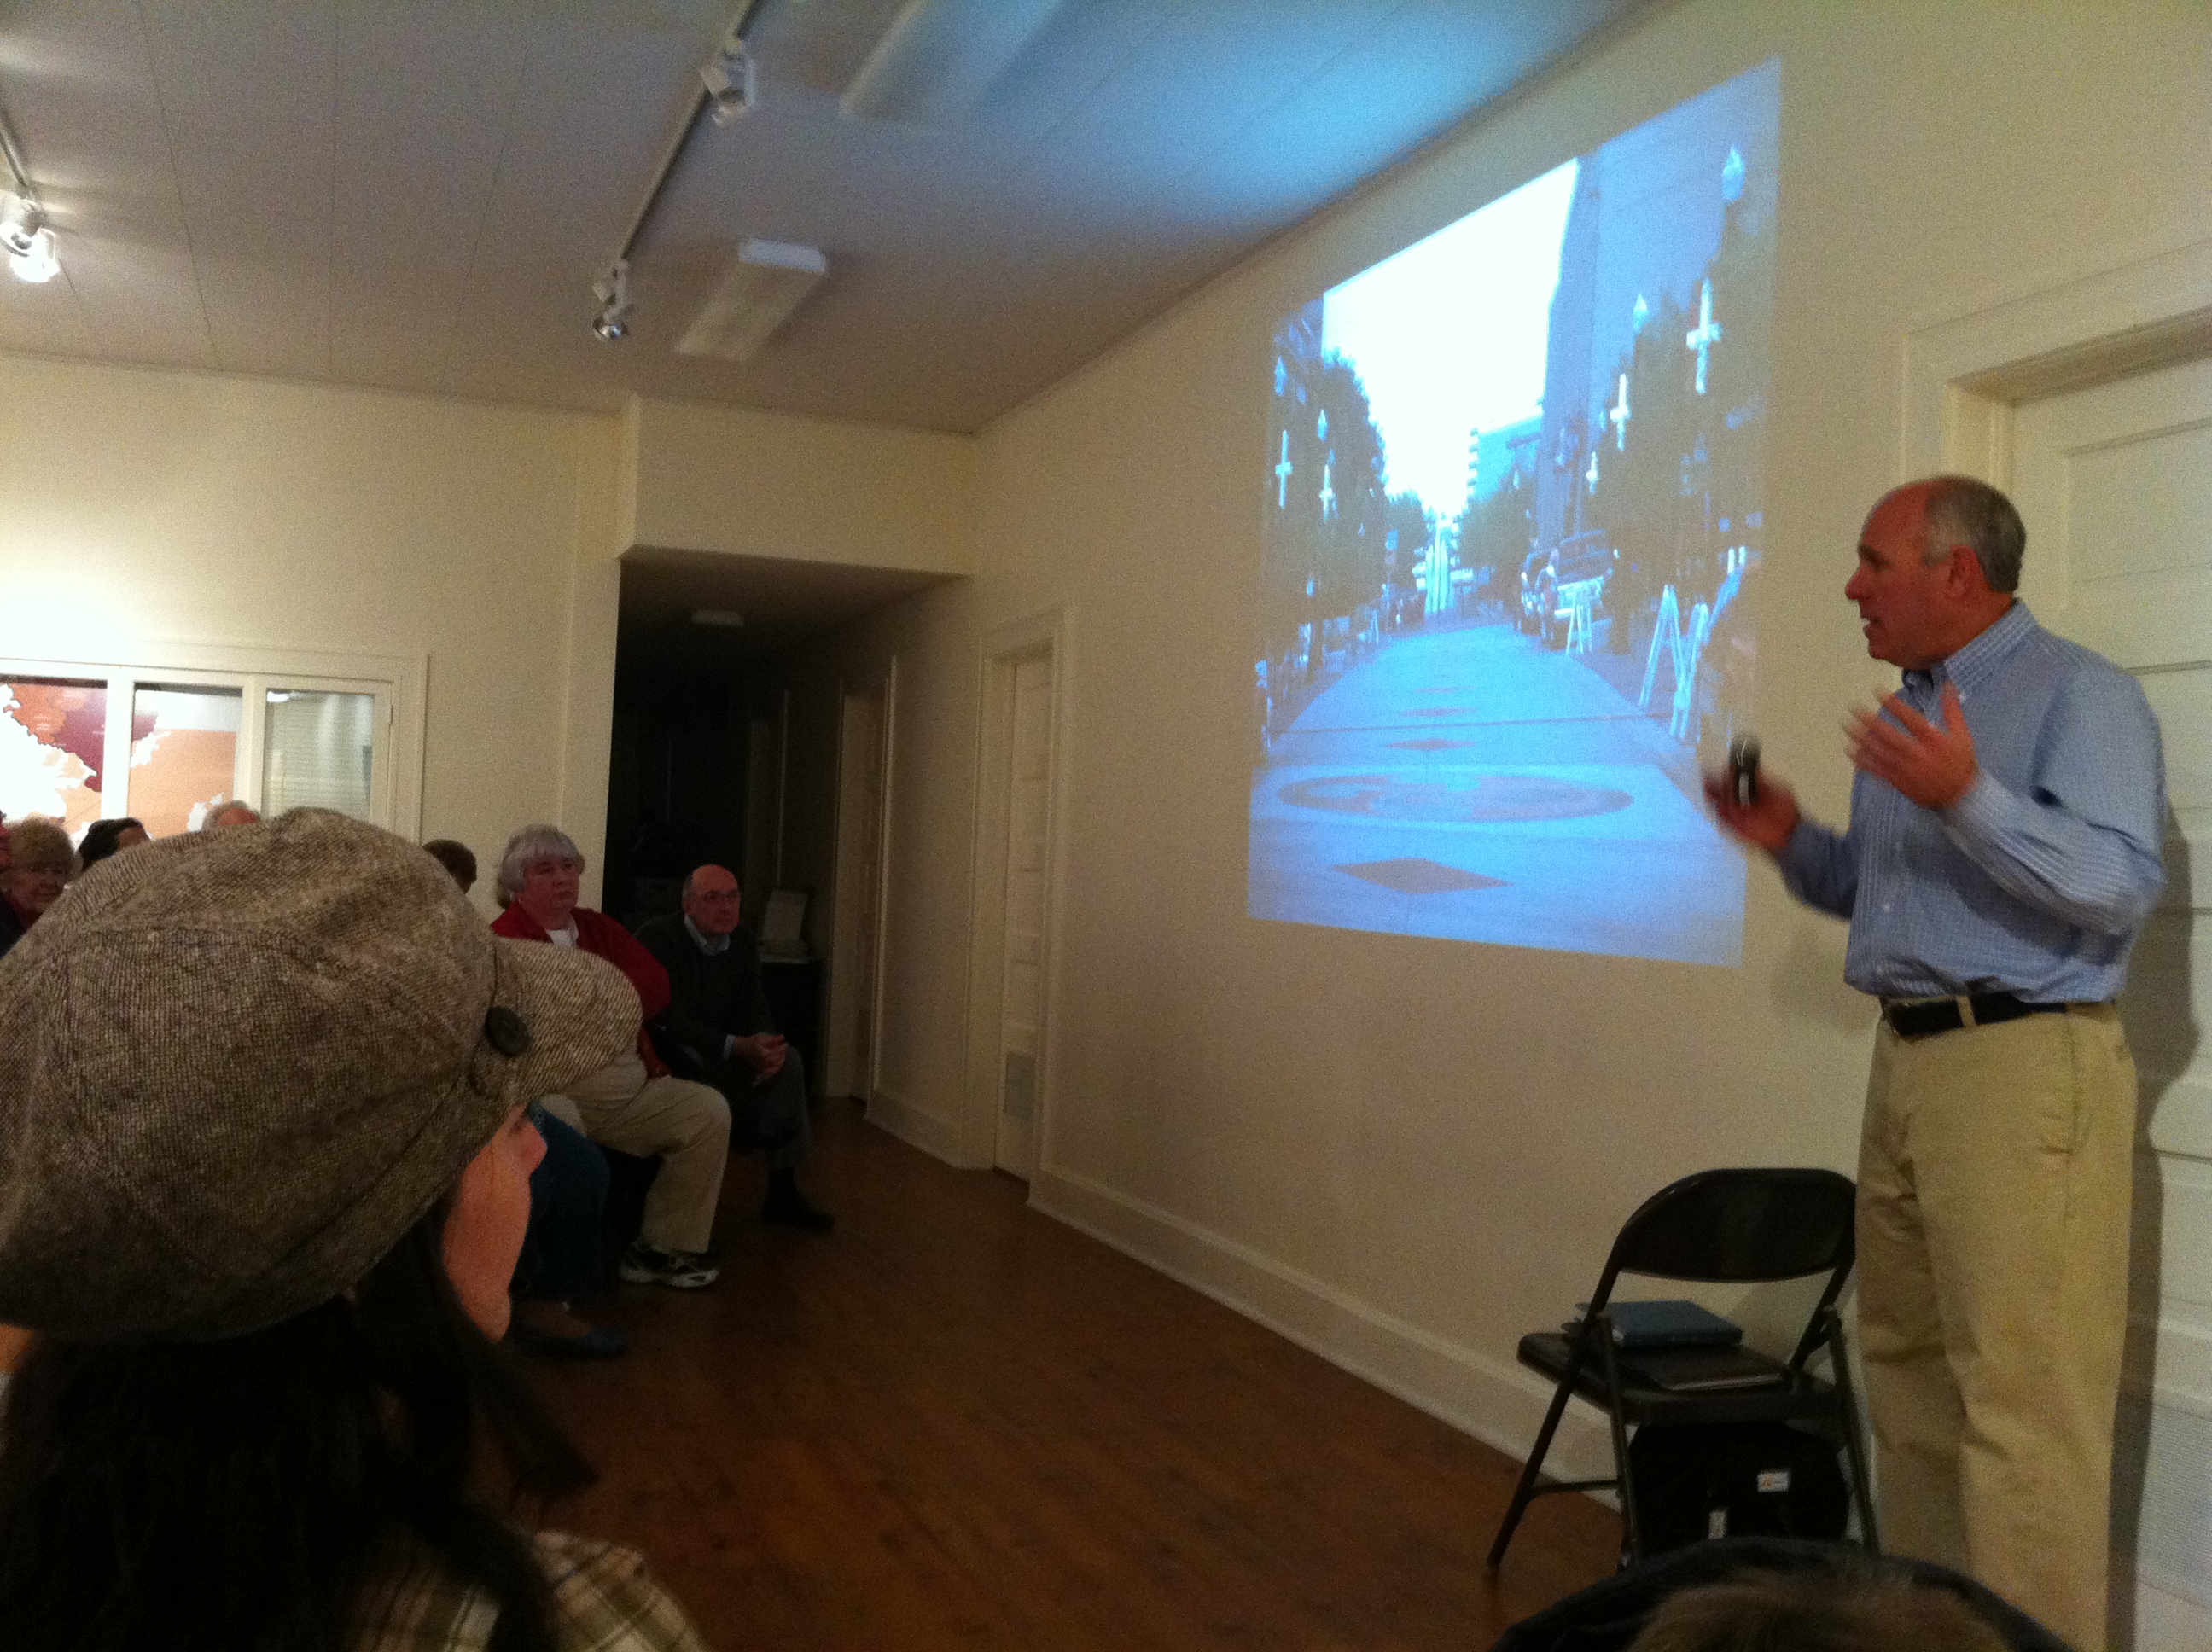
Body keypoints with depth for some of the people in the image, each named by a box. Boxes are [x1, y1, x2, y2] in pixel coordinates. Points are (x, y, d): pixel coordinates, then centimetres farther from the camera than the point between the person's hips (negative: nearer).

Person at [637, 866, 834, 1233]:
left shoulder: (742, 942, 5)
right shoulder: (657, 937, -18)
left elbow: (753, 1008, 3)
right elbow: (667, 1021, -26)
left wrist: (766, 1044, -23)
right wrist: (737, 1047, -34)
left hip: (717, 1053, 7)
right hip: (664, 1054, -6)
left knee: (788, 1060, -14)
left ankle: (783, 1190, -11)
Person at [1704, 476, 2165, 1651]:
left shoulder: (2080, 694, -7)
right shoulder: (1905, 714, 18)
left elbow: (2120, 886, -19)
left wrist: (1970, 799, -29)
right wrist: (1791, 842, 9)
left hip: (2024, 1067, -8)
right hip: (1908, 1061, 9)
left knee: (2021, 1405, -6)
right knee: (1910, 1373, 14)